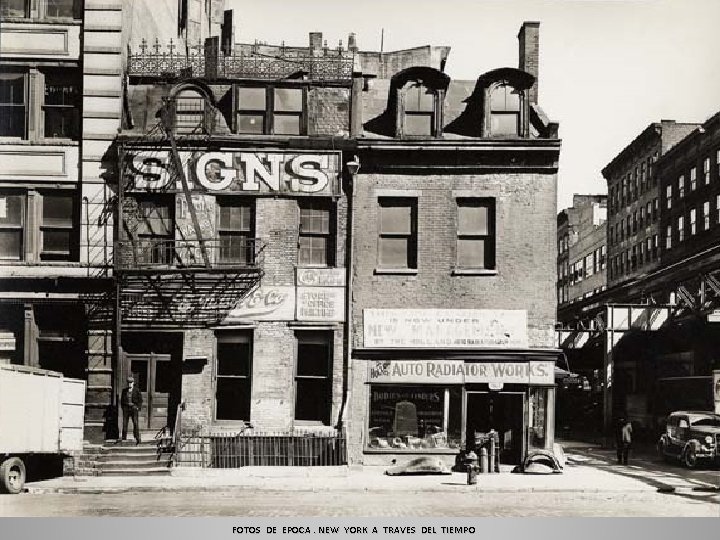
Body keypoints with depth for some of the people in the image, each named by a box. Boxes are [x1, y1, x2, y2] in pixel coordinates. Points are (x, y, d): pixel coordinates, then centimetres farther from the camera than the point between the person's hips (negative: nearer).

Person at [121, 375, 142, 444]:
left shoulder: (137, 390, 4)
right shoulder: (124, 390, 12)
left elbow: (140, 400, 5)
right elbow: (122, 400, 18)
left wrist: (137, 407, -4)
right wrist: (123, 407, 6)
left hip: (134, 408, -3)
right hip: (126, 408, 3)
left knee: (136, 423, -11)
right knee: (124, 423, -3)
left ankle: (137, 439, -13)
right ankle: (124, 438, 0)